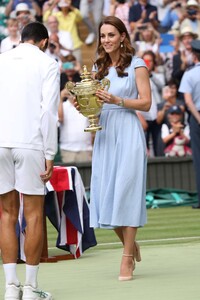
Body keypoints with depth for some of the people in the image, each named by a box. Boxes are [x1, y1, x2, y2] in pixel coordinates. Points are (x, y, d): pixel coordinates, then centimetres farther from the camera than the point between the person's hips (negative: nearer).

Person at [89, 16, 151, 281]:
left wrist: (117, 100, -18)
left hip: (128, 132, -5)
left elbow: (146, 102, -6)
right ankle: (130, 244, 22)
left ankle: (127, 259, -3)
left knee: (126, 192, -7)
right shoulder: (99, 68, 15)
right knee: (105, 194, 1)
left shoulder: (137, 65, -1)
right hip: (104, 133, 5)